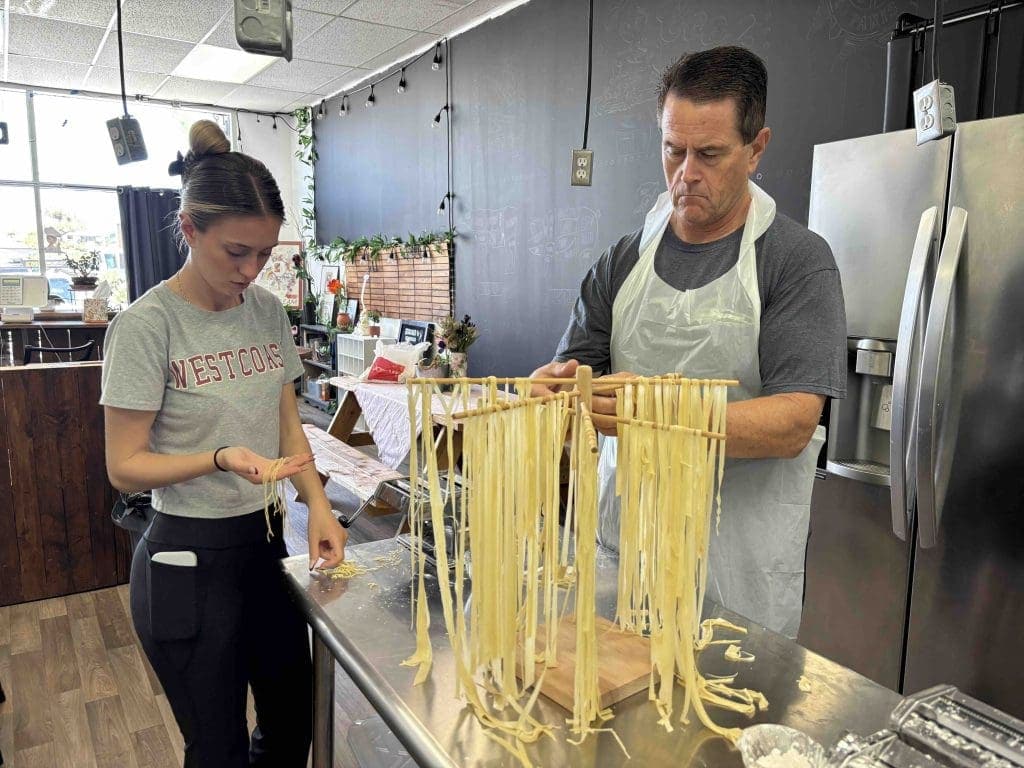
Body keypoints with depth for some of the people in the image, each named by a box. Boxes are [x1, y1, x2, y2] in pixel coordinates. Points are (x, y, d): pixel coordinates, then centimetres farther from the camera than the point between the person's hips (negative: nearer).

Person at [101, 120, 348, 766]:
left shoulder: (268, 311, 2)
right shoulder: (147, 326, -15)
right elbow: (125, 467, -12)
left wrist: (319, 506, -6)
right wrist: (222, 459, -28)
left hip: (269, 543, 6)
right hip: (190, 560, -5)